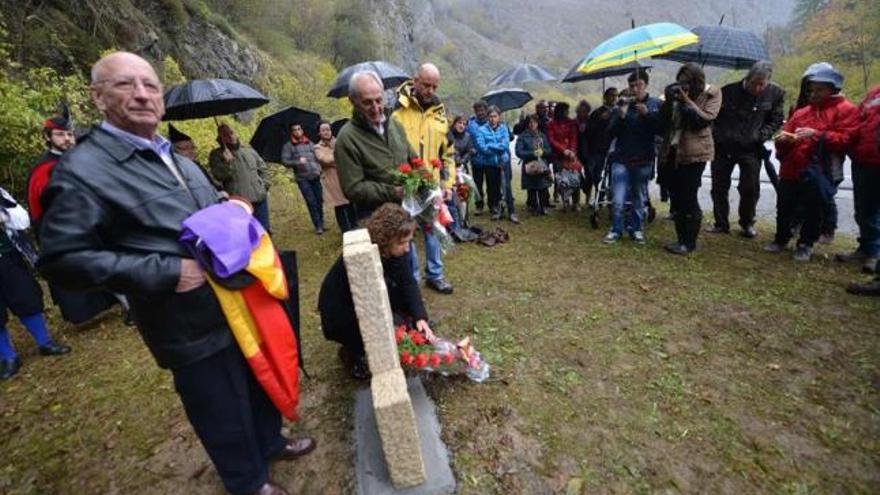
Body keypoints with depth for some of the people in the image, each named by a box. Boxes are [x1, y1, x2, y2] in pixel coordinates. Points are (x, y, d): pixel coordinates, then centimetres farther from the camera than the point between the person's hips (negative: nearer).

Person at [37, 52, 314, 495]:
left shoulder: (177, 159, 10)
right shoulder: (82, 171, -14)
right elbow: (61, 259, -18)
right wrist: (165, 272, -24)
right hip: (191, 328, -7)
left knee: (261, 381, 25)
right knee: (223, 412, 14)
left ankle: (269, 441, 53)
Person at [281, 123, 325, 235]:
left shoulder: (309, 143, 16)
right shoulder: (288, 146, 4)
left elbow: (317, 157, 15)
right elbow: (284, 161, -3)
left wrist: (319, 169, -2)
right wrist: (297, 162, -18)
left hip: (315, 176, 3)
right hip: (302, 179, -3)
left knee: (319, 200, 4)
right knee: (311, 202, -6)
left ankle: (322, 223, 19)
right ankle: (318, 226, 3)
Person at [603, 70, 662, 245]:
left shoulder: (655, 104, 3)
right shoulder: (620, 104, 3)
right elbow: (611, 133, -2)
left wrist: (647, 114, -16)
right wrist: (621, 115, -16)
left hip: (643, 160, 1)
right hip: (621, 159, -1)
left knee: (639, 199, 7)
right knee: (617, 200, -6)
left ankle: (636, 229, 22)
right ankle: (616, 230, 10)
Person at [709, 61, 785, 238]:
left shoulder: (775, 93, -2)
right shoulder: (729, 91, -6)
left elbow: (776, 121, 6)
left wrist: (761, 136, -9)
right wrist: (717, 136, -3)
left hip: (751, 149, 0)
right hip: (723, 147, 0)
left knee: (750, 188, 2)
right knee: (719, 187, 4)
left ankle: (747, 223, 21)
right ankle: (721, 224, 17)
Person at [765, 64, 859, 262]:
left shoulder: (846, 110, 4)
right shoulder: (802, 112, 18)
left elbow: (844, 139, -6)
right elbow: (787, 132, 16)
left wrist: (816, 135, -18)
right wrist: (783, 140, -8)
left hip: (817, 174, -4)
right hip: (791, 170, 4)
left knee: (813, 211, 4)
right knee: (784, 208, 8)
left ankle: (805, 244, 16)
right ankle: (781, 239, 23)